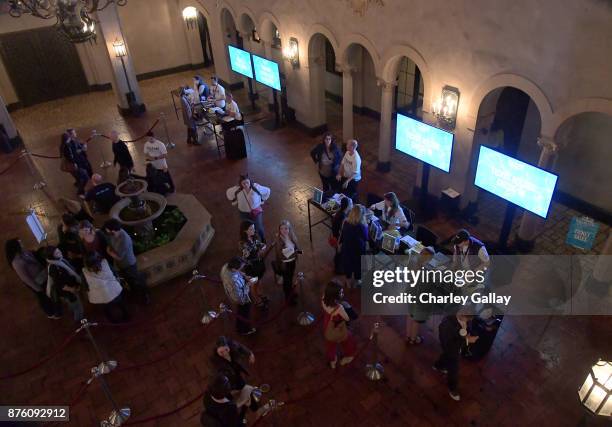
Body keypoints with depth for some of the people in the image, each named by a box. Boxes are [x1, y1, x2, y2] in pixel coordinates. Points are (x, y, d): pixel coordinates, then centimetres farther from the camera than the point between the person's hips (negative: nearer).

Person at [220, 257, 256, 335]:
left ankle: (239, 326, 65)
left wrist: (244, 276, -13)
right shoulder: (234, 281, -49)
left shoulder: (226, 266, -26)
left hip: (232, 293, 7)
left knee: (240, 312, 36)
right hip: (242, 300, -7)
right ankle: (244, 330, 55)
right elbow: (239, 297, -34)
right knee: (244, 314, 25)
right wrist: (249, 284, -30)